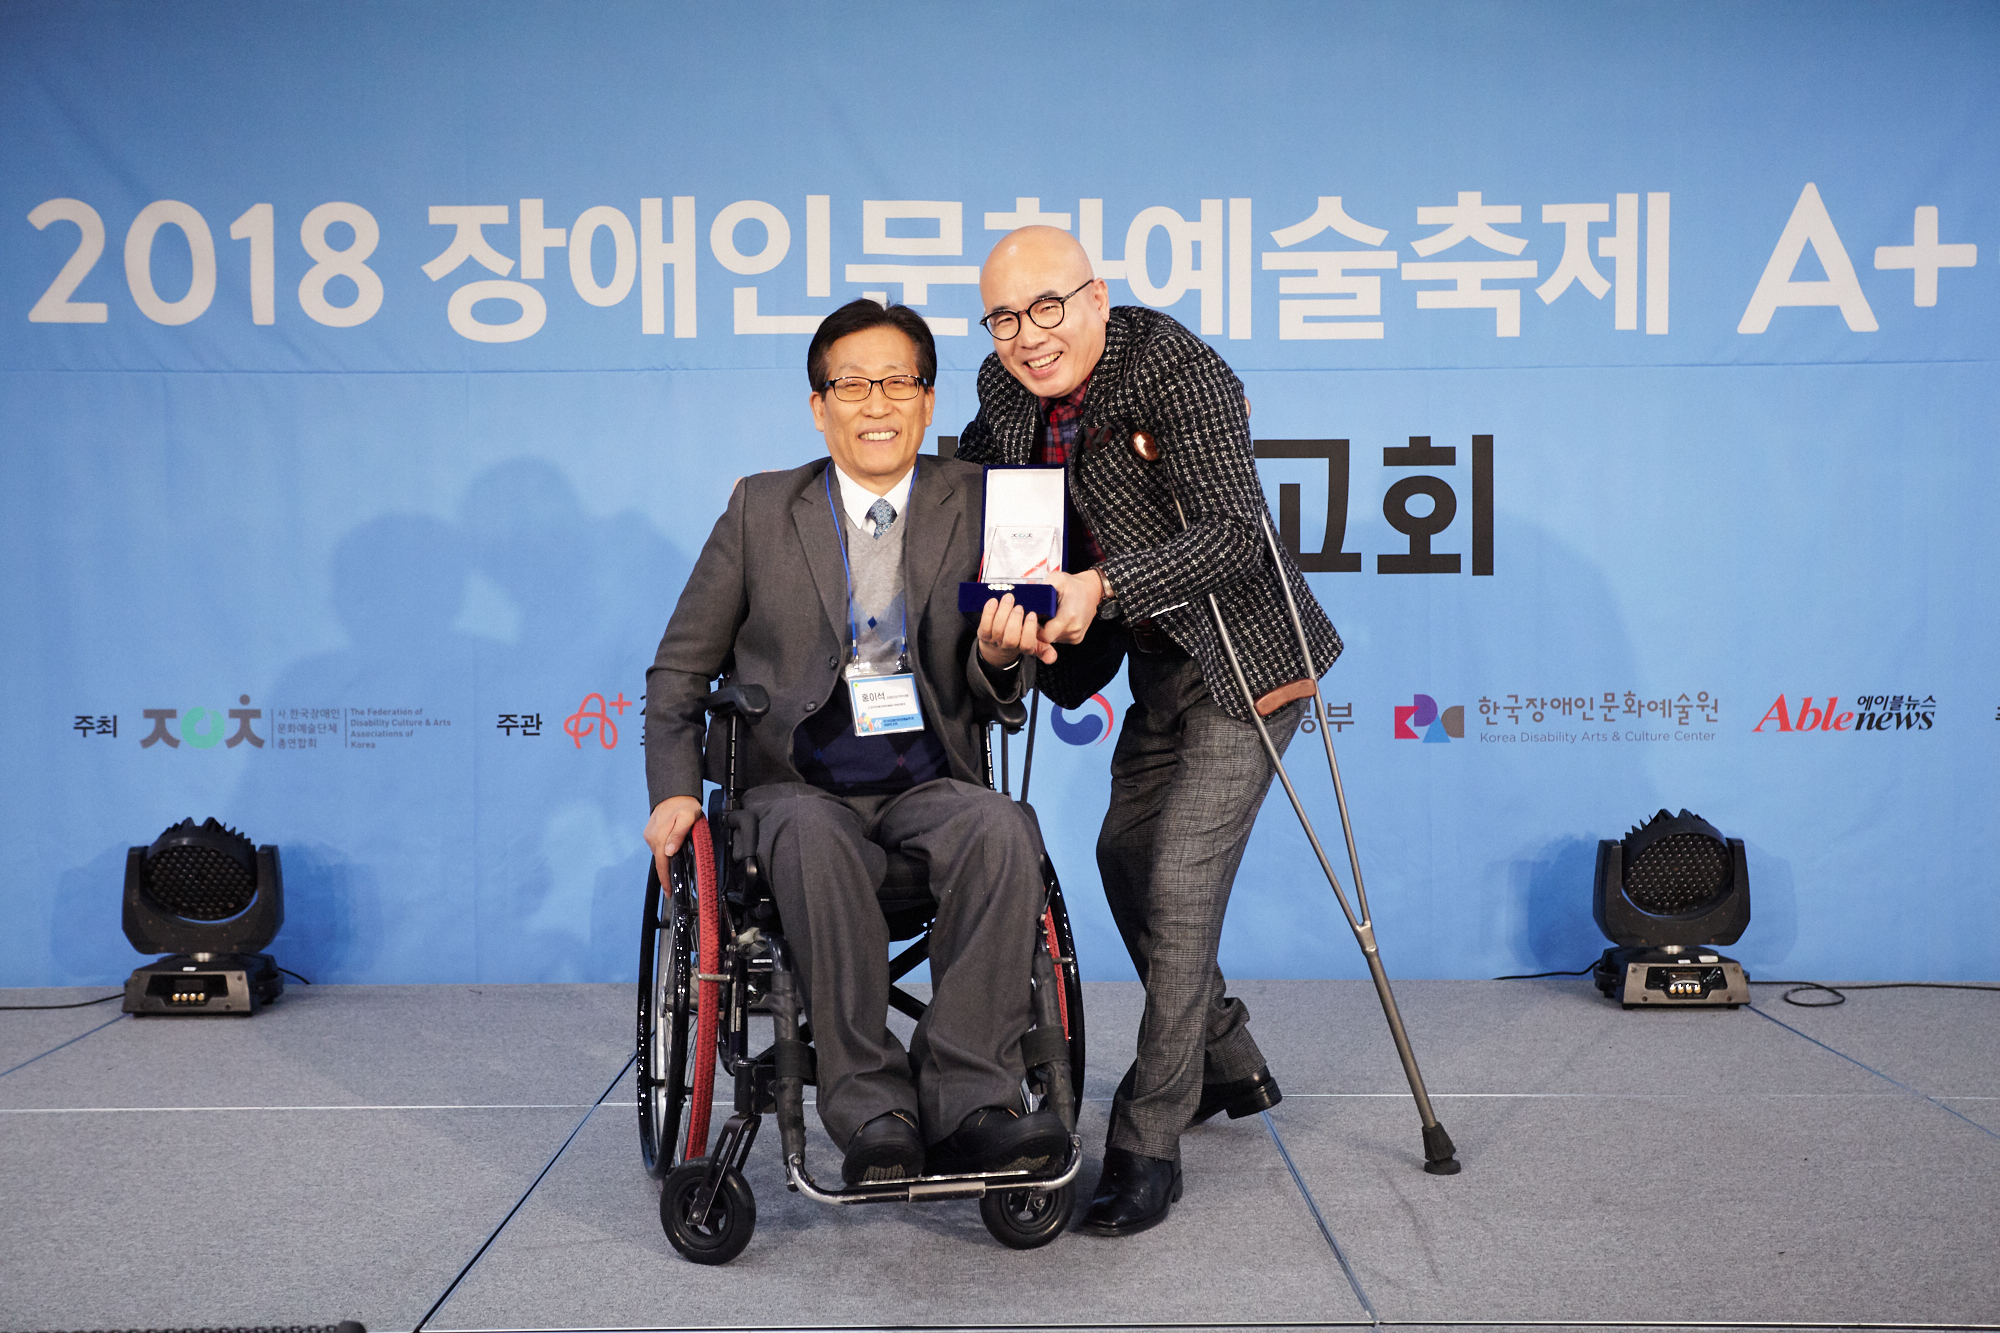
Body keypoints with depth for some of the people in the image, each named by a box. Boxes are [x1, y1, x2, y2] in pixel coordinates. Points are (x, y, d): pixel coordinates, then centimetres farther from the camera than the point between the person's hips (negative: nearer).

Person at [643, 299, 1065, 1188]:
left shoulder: (976, 505, 8)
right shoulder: (761, 508, 8)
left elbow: (989, 704, 5)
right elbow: (681, 666, 12)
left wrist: (1000, 656, -19)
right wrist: (676, 789, -3)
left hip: (927, 787, 1)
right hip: (797, 787, -1)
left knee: (1001, 832, -32)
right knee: (816, 843, -36)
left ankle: (968, 1100, -31)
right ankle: (871, 1112, -32)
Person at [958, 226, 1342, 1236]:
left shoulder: (1176, 369, -23)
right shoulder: (1006, 394, 0)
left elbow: (1237, 531, -31)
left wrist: (1100, 588, -40)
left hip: (1243, 659, -9)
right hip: (1160, 663, 9)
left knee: (1180, 884, -12)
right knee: (1124, 859, 17)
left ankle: (1147, 1146, -2)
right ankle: (1229, 1067, 36)